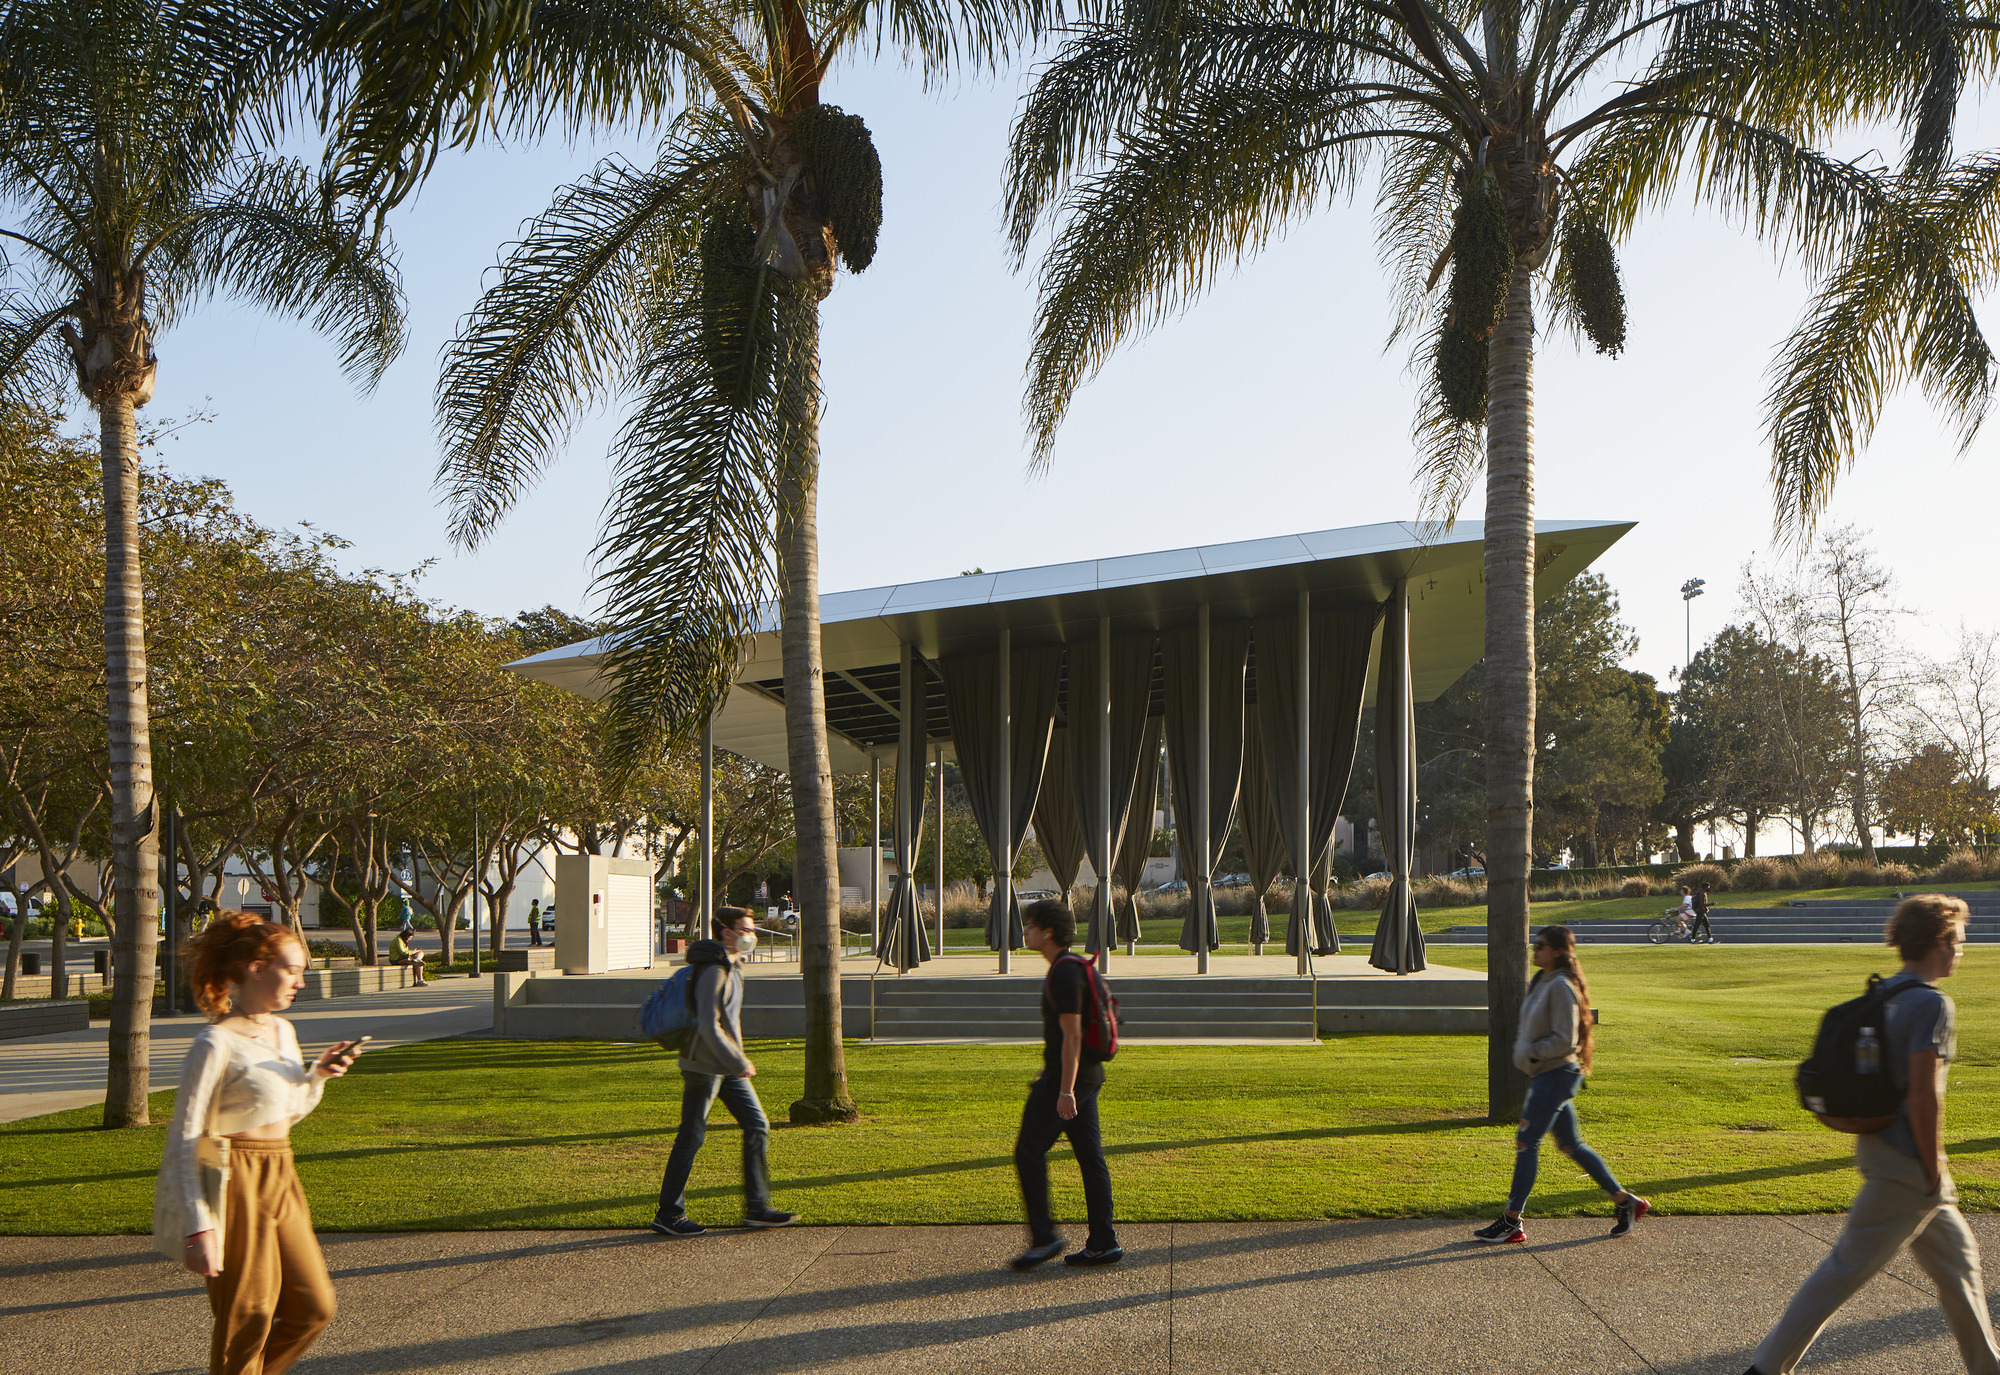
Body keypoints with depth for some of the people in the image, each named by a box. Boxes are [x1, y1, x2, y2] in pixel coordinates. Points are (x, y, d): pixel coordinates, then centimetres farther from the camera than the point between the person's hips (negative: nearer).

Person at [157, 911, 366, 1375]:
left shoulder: (282, 1031, 10)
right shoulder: (216, 1044, -15)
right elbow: (185, 1141, -15)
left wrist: (318, 1075, 2)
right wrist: (198, 1228, -20)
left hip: (281, 1180, 8)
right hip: (236, 1184, -8)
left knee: (314, 1308, 9)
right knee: (248, 1318, 3)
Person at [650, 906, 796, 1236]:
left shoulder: (732, 966, 12)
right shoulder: (713, 971, -19)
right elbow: (709, 1026, -25)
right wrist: (739, 1063, -22)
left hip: (727, 1066, 9)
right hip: (704, 1067, -9)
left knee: (757, 1126, 6)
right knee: (692, 1136, -1)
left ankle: (757, 1207, 10)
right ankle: (668, 1214, 10)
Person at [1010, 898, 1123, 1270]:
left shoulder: (1065, 973, -17)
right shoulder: (1071, 967, 15)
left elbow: (1072, 1034, -22)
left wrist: (1064, 1090, -24)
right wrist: (1048, 1077, 28)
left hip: (1067, 1076, -10)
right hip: (1085, 1074, 10)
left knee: (1029, 1150, -3)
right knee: (1090, 1155, 8)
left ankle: (1043, 1237, -1)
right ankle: (1103, 1243, 9)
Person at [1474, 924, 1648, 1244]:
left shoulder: (1561, 987, -17)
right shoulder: (1542, 982, 12)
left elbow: (1564, 1040, -21)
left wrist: (1531, 1053, -16)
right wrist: (1521, 1044, 8)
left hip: (1556, 1076, -10)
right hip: (1545, 1075, 10)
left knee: (1526, 1143, -6)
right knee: (1571, 1145, 14)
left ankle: (1511, 1222, 0)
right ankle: (1623, 1200, 21)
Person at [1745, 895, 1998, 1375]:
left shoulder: (1883, 995, 7)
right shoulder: (1932, 1005, -19)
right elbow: (1923, 1094, -23)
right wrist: (1934, 1170, -16)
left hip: (1879, 1147, 9)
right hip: (1908, 1164, -9)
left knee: (1957, 1256, 21)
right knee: (1849, 1268, -3)